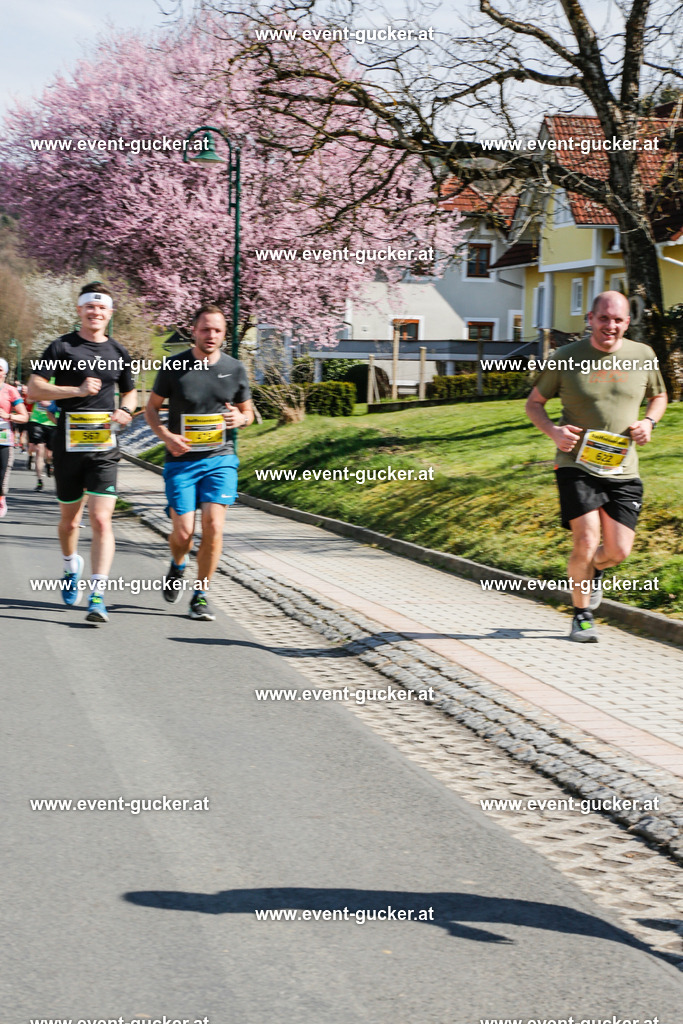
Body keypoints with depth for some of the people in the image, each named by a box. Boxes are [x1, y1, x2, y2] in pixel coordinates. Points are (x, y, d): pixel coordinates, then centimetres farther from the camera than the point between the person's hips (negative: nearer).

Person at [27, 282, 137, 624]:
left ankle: (97, 596, -15)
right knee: (70, 519, 14)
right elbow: (33, 389, -9)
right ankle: (71, 568, 44)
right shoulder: (62, 348, -2)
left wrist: (125, 410, 2)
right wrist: (78, 390, -18)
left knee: (101, 520, -12)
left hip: (104, 447, 1)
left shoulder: (118, 352, 9)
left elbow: (130, 391, 25)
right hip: (69, 445, -1)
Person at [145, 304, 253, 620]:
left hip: (220, 458, 1)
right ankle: (177, 566, 32)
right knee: (183, 532, -5)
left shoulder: (235, 369, 3)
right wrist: (166, 436, -12)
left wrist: (239, 418, -9)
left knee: (213, 526, -13)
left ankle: (200, 595, 2)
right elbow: (151, 408, 7)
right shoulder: (174, 367, -3)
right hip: (181, 460, -1)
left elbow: (247, 412, 15)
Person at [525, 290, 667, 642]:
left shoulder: (643, 356, 4)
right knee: (586, 542, -14)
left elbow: (658, 396, 21)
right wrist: (553, 430, -12)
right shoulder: (566, 358, -3)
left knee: (618, 551, -2)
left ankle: (593, 572, 36)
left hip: (623, 471, 3)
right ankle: (582, 616, 8)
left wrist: (649, 422, -1)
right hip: (577, 466, -3)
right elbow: (533, 404, 8)